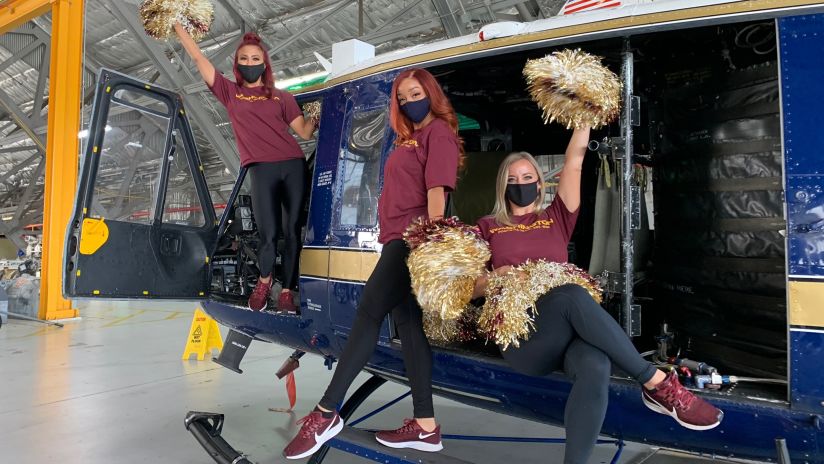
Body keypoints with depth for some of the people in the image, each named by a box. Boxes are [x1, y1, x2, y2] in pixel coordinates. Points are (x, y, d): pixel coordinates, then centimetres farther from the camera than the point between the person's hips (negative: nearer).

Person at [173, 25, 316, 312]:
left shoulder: (281, 97, 17)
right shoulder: (230, 92, 16)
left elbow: (305, 132, 12)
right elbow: (198, 57, 15)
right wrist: (177, 24, 15)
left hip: (293, 166, 2)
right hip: (262, 170, -1)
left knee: (293, 231, 1)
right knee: (269, 234, -11)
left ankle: (287, 291, 12)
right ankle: (264, 280, 19)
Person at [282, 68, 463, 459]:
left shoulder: (439, 133, -1)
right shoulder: (409, 137, 25)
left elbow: (436, 190, -13)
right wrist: (394, 239, 13)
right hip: (398, 239, 9)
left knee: (369, 312, -12)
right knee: (408, 323, 5)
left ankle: (326, 414, -6)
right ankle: (425, 426, 8)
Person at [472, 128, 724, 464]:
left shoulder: (556, 219, 20)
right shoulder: (488, 227, 16)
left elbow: (575, 159, 15)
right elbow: (471, 288, 11)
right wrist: (497, 277, -9)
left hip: (568, 330, 2)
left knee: (595, 367, -36)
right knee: (571, 294, -35)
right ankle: (659, 385, -26)